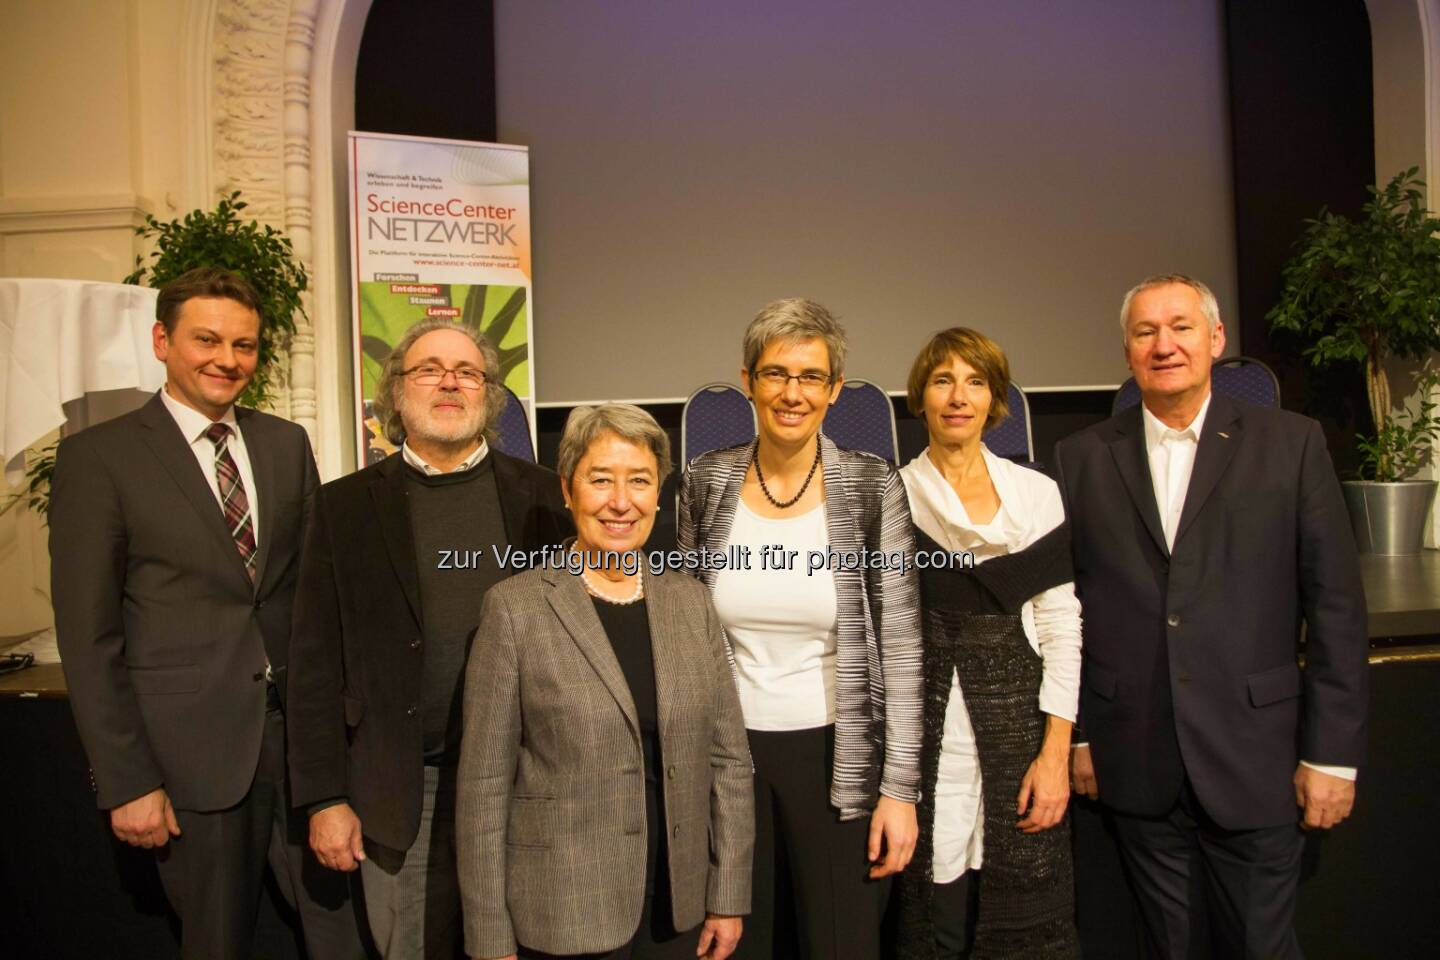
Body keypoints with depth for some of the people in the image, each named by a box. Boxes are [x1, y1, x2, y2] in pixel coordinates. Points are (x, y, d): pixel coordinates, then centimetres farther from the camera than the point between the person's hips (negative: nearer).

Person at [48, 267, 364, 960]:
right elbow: (88, 636, -6)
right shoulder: (98, 457, -5)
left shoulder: (288, 444, 8)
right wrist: (126, 782, -8)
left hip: (303, 729, 4)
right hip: (192, 746, -3)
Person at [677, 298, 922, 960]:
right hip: (729, 752, 2)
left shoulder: (874, 487, -9)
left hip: (838, 757, -2)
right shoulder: (705, 483, -2)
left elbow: (900, 643, -7)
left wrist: (900, 787, -8)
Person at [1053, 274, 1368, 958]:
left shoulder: (1291, 444, -1)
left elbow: (1335, 606, -1)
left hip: (1253, 760, -1)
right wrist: (1074, 735, 5)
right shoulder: (1082, 458, 3)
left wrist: (1333, 752, -3)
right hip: (1136, 767, 2)